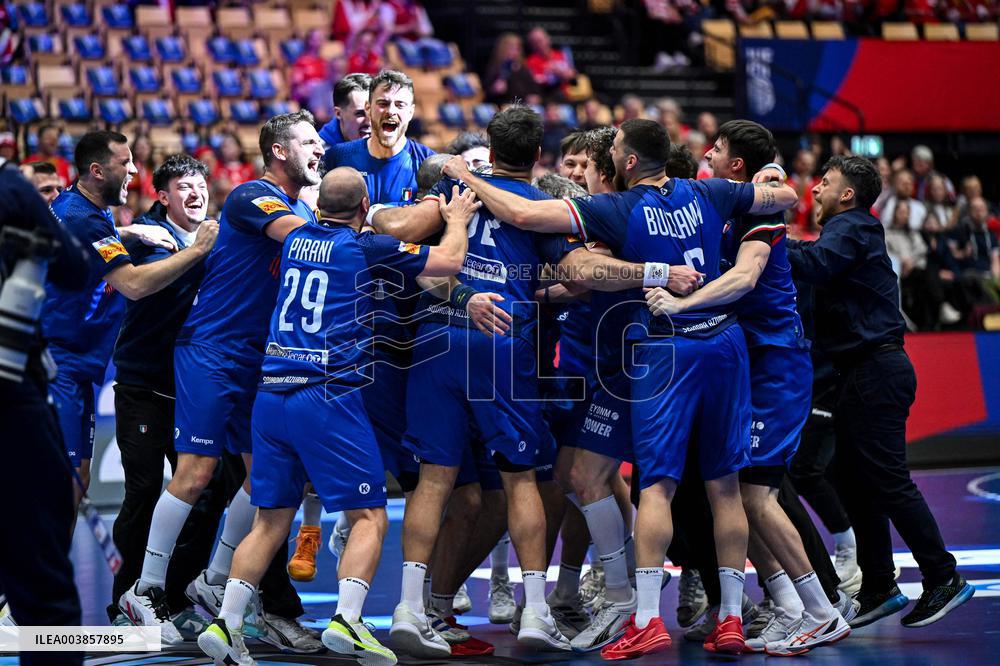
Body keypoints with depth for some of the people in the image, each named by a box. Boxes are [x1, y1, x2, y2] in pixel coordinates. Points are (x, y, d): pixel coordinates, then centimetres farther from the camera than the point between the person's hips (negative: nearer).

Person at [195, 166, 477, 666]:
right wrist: (457, 218, 24)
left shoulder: (296, 240, 15)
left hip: (272, 394, 6)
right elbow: (449, 261, 2)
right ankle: (346, 621, -19)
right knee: (369, 517, -2)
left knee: (272, 520, 12)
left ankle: (226, 623, 2)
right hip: (328, 395, -6)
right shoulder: (366, 248, -2)